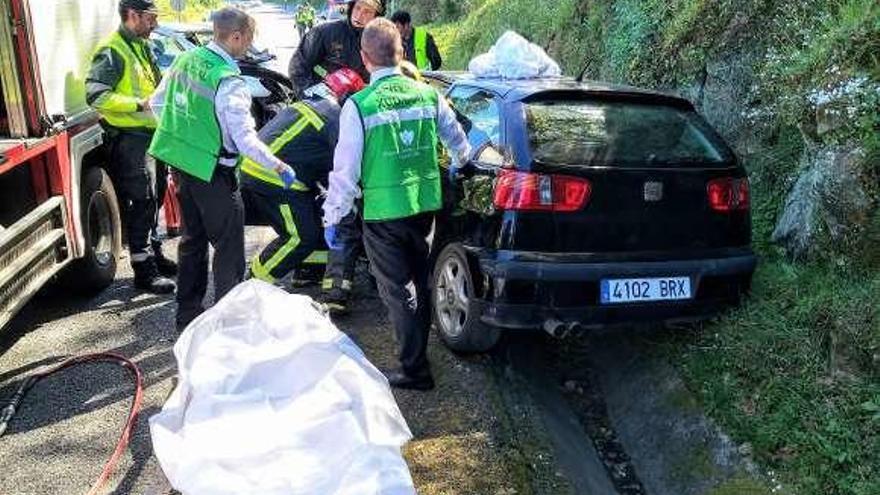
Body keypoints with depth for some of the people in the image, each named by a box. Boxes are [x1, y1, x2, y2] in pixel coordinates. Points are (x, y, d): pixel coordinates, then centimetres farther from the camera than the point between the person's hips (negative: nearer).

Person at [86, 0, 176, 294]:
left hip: (151, 133, 9)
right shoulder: (112, 52, -14)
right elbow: (95, 95, -21)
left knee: (154, 198, 17)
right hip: (130, 137, -9)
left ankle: (155, 254, 32)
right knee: (142, 202, -8)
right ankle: (143, 270, -2)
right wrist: (140, 104, -24)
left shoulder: (141, 46, 16)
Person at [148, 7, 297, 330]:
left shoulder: (185, 60, 2)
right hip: (212, 171, -8)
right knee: (228, 247, 4)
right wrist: (280, 167, -11)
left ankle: (187, 314, 30)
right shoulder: (229, 82, -22)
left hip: (181, 164, 8)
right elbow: (245, 140, -22)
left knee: (193, 239, 19)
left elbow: (157, 103, 12)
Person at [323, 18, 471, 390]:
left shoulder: (359, 105, -14)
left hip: (383, 213, -5)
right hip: (424, 205, 5)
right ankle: (417, 354, 38)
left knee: (397, 289, 6)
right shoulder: (429, 95, -1)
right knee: (418, 282, 21)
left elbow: (346, 168, -12)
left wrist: (332, 217, -2)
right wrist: (460, 166, 35)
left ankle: (414, 370, 12)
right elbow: (459, 143, 13)